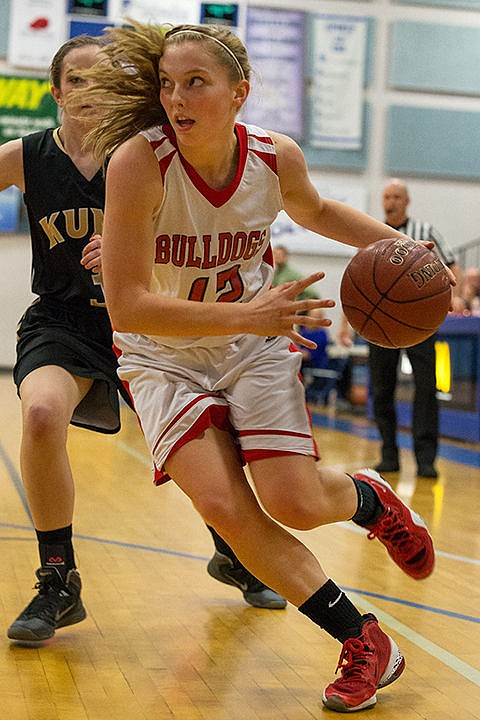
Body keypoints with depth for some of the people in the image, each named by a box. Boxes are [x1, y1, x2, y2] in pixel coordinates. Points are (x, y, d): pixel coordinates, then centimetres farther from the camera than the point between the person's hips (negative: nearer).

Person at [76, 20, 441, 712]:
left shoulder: (277, 157, -15)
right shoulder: (138, 162, -27)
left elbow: (317, 212, 11)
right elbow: (128, 305, -29)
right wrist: (246, 315, -36)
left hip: (257, 344, 1)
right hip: (164, 355, -1)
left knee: (295, 502, -14)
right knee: (225, 508, -18)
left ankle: (370, 497, 26)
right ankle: (365, 643, -1)